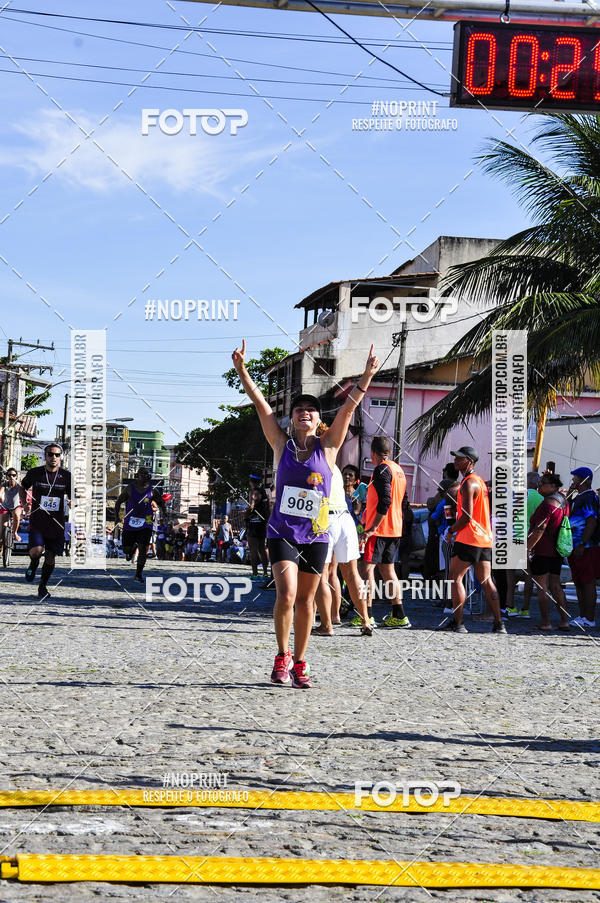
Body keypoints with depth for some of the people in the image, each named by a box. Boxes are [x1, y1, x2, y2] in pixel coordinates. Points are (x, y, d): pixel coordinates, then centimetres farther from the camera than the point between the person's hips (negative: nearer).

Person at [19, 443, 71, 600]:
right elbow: (22, 487, 19)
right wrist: (24, 503, 7)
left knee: (50, 557, 4)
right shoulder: (34, 473, 0)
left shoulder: (66, 476, 0)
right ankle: (33, 564, 16)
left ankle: (43, 587, 25)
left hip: (56, 522, 1)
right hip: (37, 521, -1)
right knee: (36, 550, -21)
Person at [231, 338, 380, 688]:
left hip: (316, 535, 1)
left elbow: (349, 407, -7)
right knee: (287, 593, -17)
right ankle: (282, 656, 1)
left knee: (305, 601, 8)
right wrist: (242, 369, -13)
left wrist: (367, 376, -16)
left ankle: (299, 663, 21)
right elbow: (260, 403, -5)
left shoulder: (327, 447, 2)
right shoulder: (282, 445, 2)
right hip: (282, 531, -1)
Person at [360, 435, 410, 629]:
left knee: (367, 568, -7)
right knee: (387, 569, 13)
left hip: (379, 528, -9)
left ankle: (367, 615, -12)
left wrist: (372, 528, -22)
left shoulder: (382, 469, -13)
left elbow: (385, 502, -22)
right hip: (395, 529, 9)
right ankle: (398, 615, 12)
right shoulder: (398, 469, 15)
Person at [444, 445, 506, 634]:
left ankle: (457, 622, -7)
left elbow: (467, 516, -19)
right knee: (486, 581, 9)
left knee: (455, 578, -3)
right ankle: (499, 623, 5)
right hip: (485, 539, 9)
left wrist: (451, 530, -6)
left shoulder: (468, 484, -13)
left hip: (469, 539, -9)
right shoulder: (480, 481, 18)